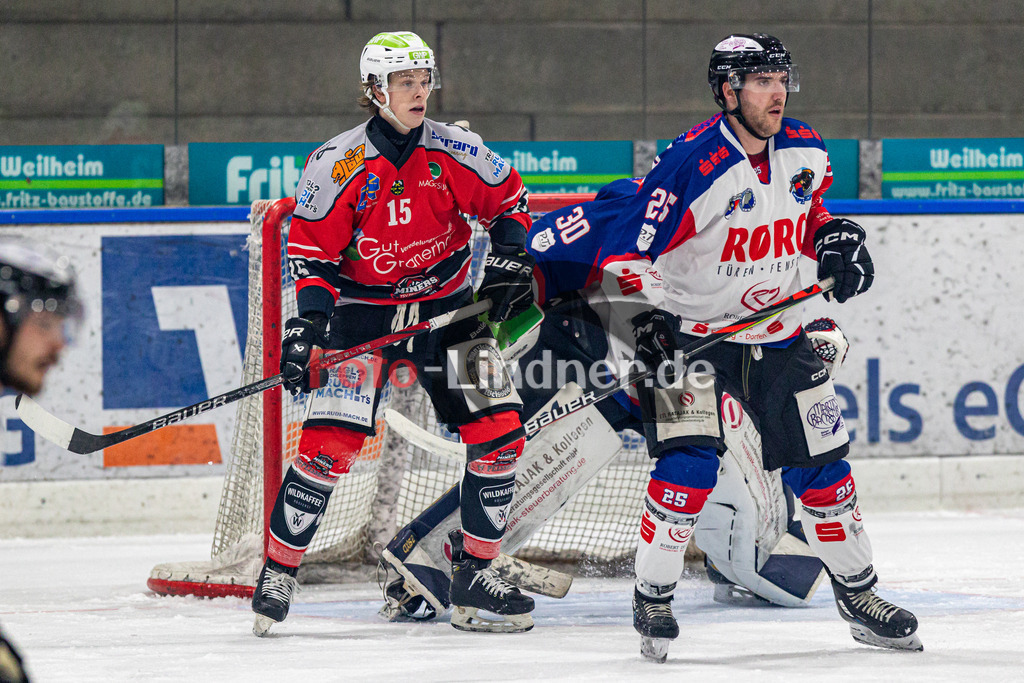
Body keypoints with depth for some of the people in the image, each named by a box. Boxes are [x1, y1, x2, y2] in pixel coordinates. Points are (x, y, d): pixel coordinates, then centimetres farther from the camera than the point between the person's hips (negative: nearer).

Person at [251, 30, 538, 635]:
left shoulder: (455, 151, -5)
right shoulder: (337, 164, -11)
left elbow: (507, 200, 9)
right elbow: (311, 251, -7)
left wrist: (510, 259, -7)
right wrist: (308, 322, -18)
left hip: (447, 307, 3)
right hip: (364, 310, -3)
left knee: (499, 428, -6)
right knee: (331, 442, -16)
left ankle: (476, 576, 6)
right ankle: (278, 572, -2)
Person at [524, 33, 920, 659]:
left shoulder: (807, 151, -2)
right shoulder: (692, 163, -22)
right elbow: (627, 240, -18)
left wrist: (836, 238, 3)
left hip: (781, 337, 5)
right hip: (692, 332, -5)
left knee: (822, 465, 6)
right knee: (689, 462, -19)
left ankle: (859, 595, 21)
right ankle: (653, 597, -5)